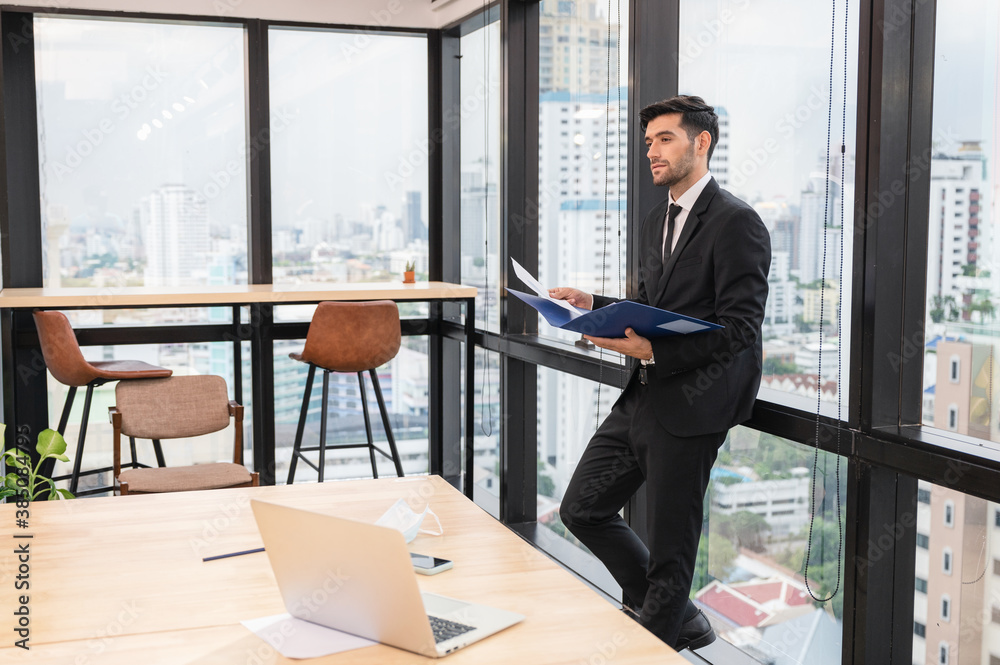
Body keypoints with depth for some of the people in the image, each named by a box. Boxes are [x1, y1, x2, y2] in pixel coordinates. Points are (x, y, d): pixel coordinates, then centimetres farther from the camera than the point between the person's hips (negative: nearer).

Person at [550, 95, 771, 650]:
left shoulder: (736, 223, -12)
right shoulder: (656, 222, 16)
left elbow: (738, 328, -18)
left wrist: (651, 350, -26)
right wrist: (594, 305, 5)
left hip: (691, 406, -9)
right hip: (644, 397, 10)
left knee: (669, 547, 1)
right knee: (581, 509, 14)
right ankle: (678, 619, 28)